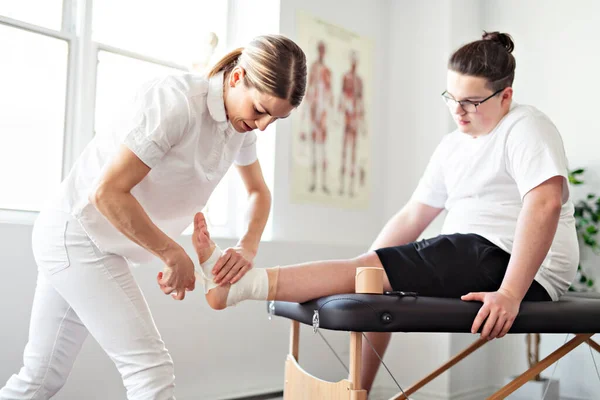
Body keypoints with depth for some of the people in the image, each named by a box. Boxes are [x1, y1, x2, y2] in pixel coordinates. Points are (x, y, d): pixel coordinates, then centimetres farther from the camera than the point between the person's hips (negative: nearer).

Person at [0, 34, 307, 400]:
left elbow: (259, 191, 14)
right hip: (76, 234, -8)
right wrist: (174, 254, -18)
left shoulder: (243, 117, 0)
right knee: (151, 370, -12)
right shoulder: (177, 100, -26)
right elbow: (107, 193, -27)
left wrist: (248, 247, -4)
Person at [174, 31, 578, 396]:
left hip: (509, 261, -9)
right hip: (470, 261, 9)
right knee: (372, 283, 6)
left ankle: (237, 283, -18)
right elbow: (412, 218, 13)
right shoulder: (453, 146, 17)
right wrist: (361, 273, 4)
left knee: (369, 270, -18)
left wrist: (509, 294, -31)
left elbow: (545, 203, -23)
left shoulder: (525, 127, -8)